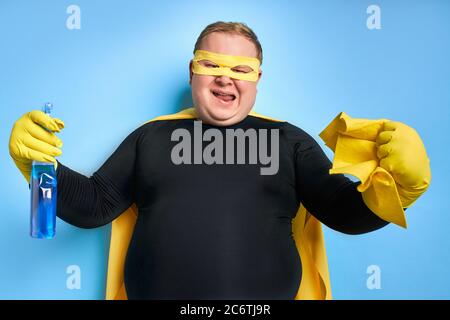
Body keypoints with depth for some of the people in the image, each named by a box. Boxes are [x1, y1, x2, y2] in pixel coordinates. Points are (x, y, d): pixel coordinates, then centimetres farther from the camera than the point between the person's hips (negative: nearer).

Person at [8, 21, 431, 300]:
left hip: (268, 295, 0)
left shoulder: (288, 139, 7)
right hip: (153, 291, 1)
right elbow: (92, 206, 8)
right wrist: (43, 166, -10)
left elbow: (347, 212, 1)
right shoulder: (151, 136, 10)